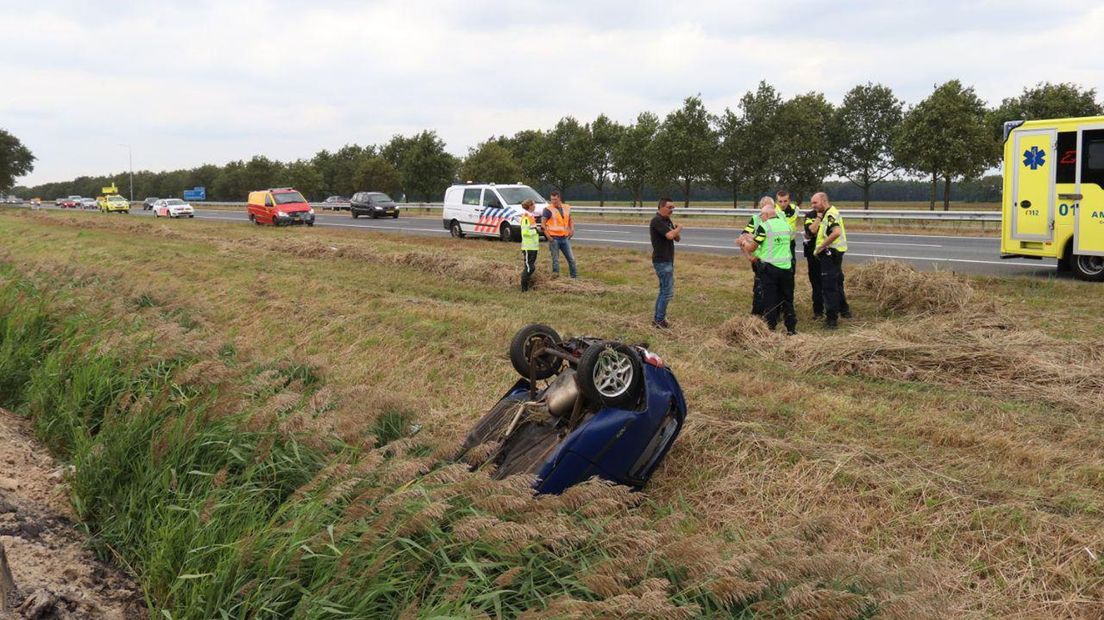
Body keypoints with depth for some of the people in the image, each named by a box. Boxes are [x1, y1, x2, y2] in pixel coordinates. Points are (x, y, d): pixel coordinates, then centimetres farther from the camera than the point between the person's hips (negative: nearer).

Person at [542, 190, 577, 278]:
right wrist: (548, 236, -16)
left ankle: (575, 276, 18)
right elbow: (542, 223, -10)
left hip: (565, 238, 5)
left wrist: (572, 229, 6)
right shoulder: (548, 209, -8)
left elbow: (570, 219, 24)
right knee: (555, 260, 0)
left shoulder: (566, 208, 9)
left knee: (571, 258, 8)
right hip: (554, 238, -5)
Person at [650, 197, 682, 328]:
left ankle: (657, 318, 19)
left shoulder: (668, 221, 14)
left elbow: (677, 238, 15)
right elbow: (670, 235, -28)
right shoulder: (657, 221, -15)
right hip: (661, 261, -10)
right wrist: (679, 228, -8)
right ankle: (659, 320, -5)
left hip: (668, 260, 10)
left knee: (664, 290, 14)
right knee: (668, 291, -10)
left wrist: (677, 230, -7)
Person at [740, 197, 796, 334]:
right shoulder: (785, 224, 7)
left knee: (770, 299, 2)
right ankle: (791, 328, 16)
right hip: (786, 267, 5)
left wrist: (745, 243, 15)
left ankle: (770, 328, 4)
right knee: (787, 299, 12)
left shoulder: (764, 226, -11)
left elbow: (751, 248, -9)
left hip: (769, 267, -5)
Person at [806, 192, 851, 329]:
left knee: (829, 287, -5)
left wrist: (821, 246, -26)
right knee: (837, 283, 23)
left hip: (830, 254, -11)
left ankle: (832, 319, 0)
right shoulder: (827, 214, 15)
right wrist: (819, 216, -1)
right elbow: (813, 230, 6)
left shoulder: (831, 214, -17)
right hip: (833, 254, 11)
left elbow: (836, 232, -34)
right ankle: (844, 310, 38)